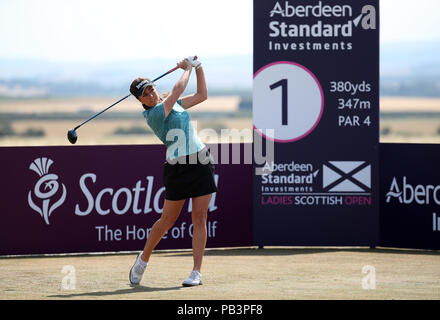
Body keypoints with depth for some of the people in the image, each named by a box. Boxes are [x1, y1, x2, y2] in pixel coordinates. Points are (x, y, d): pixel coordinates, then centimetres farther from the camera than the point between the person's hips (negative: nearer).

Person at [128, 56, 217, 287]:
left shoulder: (172, 103, 12)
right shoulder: (154, 114, -12)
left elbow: (202, 95, 22)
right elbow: (178, 89, -13)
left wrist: (198, 68, 14)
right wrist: (187, 69, 3)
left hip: (202, 163, 6)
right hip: (177, 168, -6)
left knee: (199, 218, -1)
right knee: (167, 220, 3)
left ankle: (196, 272, -1)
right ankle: (143, 259, 27)